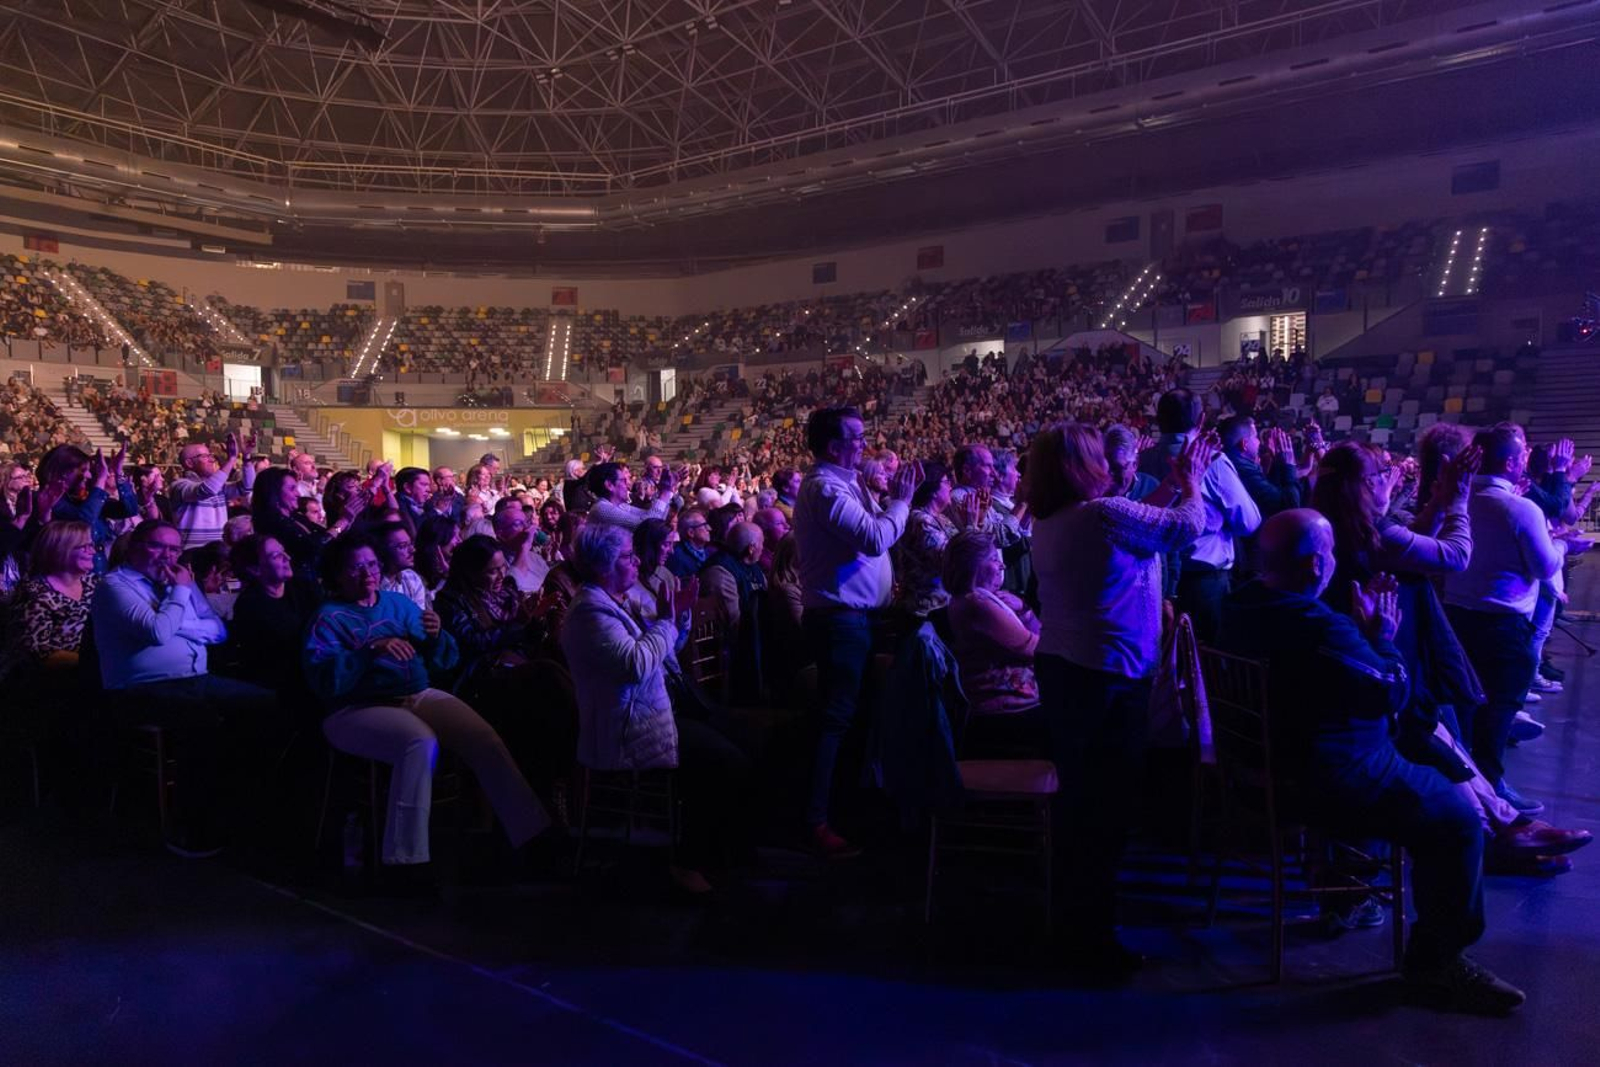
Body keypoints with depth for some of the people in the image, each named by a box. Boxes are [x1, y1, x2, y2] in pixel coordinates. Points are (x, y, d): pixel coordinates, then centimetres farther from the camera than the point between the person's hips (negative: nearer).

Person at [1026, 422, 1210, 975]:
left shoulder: (1048, 521, 8)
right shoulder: (1103, 512, -18)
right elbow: (1187, 525, -7)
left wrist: (1170, 484, 19)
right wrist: (1190, 480, 10)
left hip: (1058, 666, 9)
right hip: (1106, 675, -9)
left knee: (1078, 793, 19)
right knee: (1107, 805, 0)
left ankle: (1073, 904, 32)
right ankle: (1095, 936, 9)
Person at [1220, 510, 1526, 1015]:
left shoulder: (1242, 605, 0)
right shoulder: (1319, 628, -30)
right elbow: (1393, 694, -17)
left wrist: (1360, 629, 7)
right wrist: (1382, 638, -3)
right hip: (1330, 788, -10)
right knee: (1458, 821, 1)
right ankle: (1436, 964, 11)